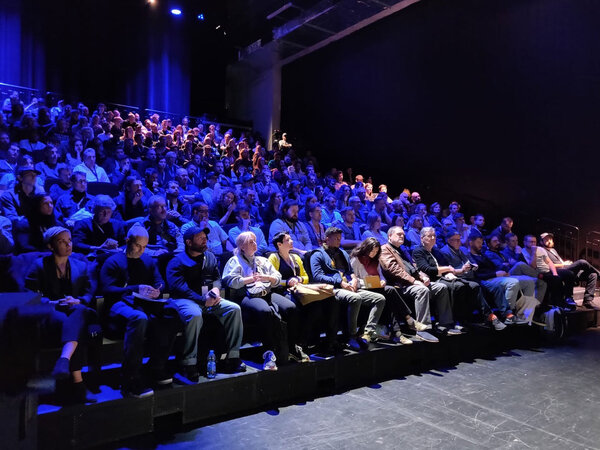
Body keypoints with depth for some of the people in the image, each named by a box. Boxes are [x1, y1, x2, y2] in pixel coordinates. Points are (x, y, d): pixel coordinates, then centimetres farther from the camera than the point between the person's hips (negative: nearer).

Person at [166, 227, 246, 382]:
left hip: (209, 298, 6)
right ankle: (189, 364, -26)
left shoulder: (210, 257, 20)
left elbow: (217, 277, 21)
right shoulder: (177, 262, 0)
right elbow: (179, 287, -13)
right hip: (185, 299, -5)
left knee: (234, 309, -17)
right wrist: (202, 300, -22)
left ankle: (232, 357, -13)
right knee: (194, 315, -38)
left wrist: (216, 289, -4)